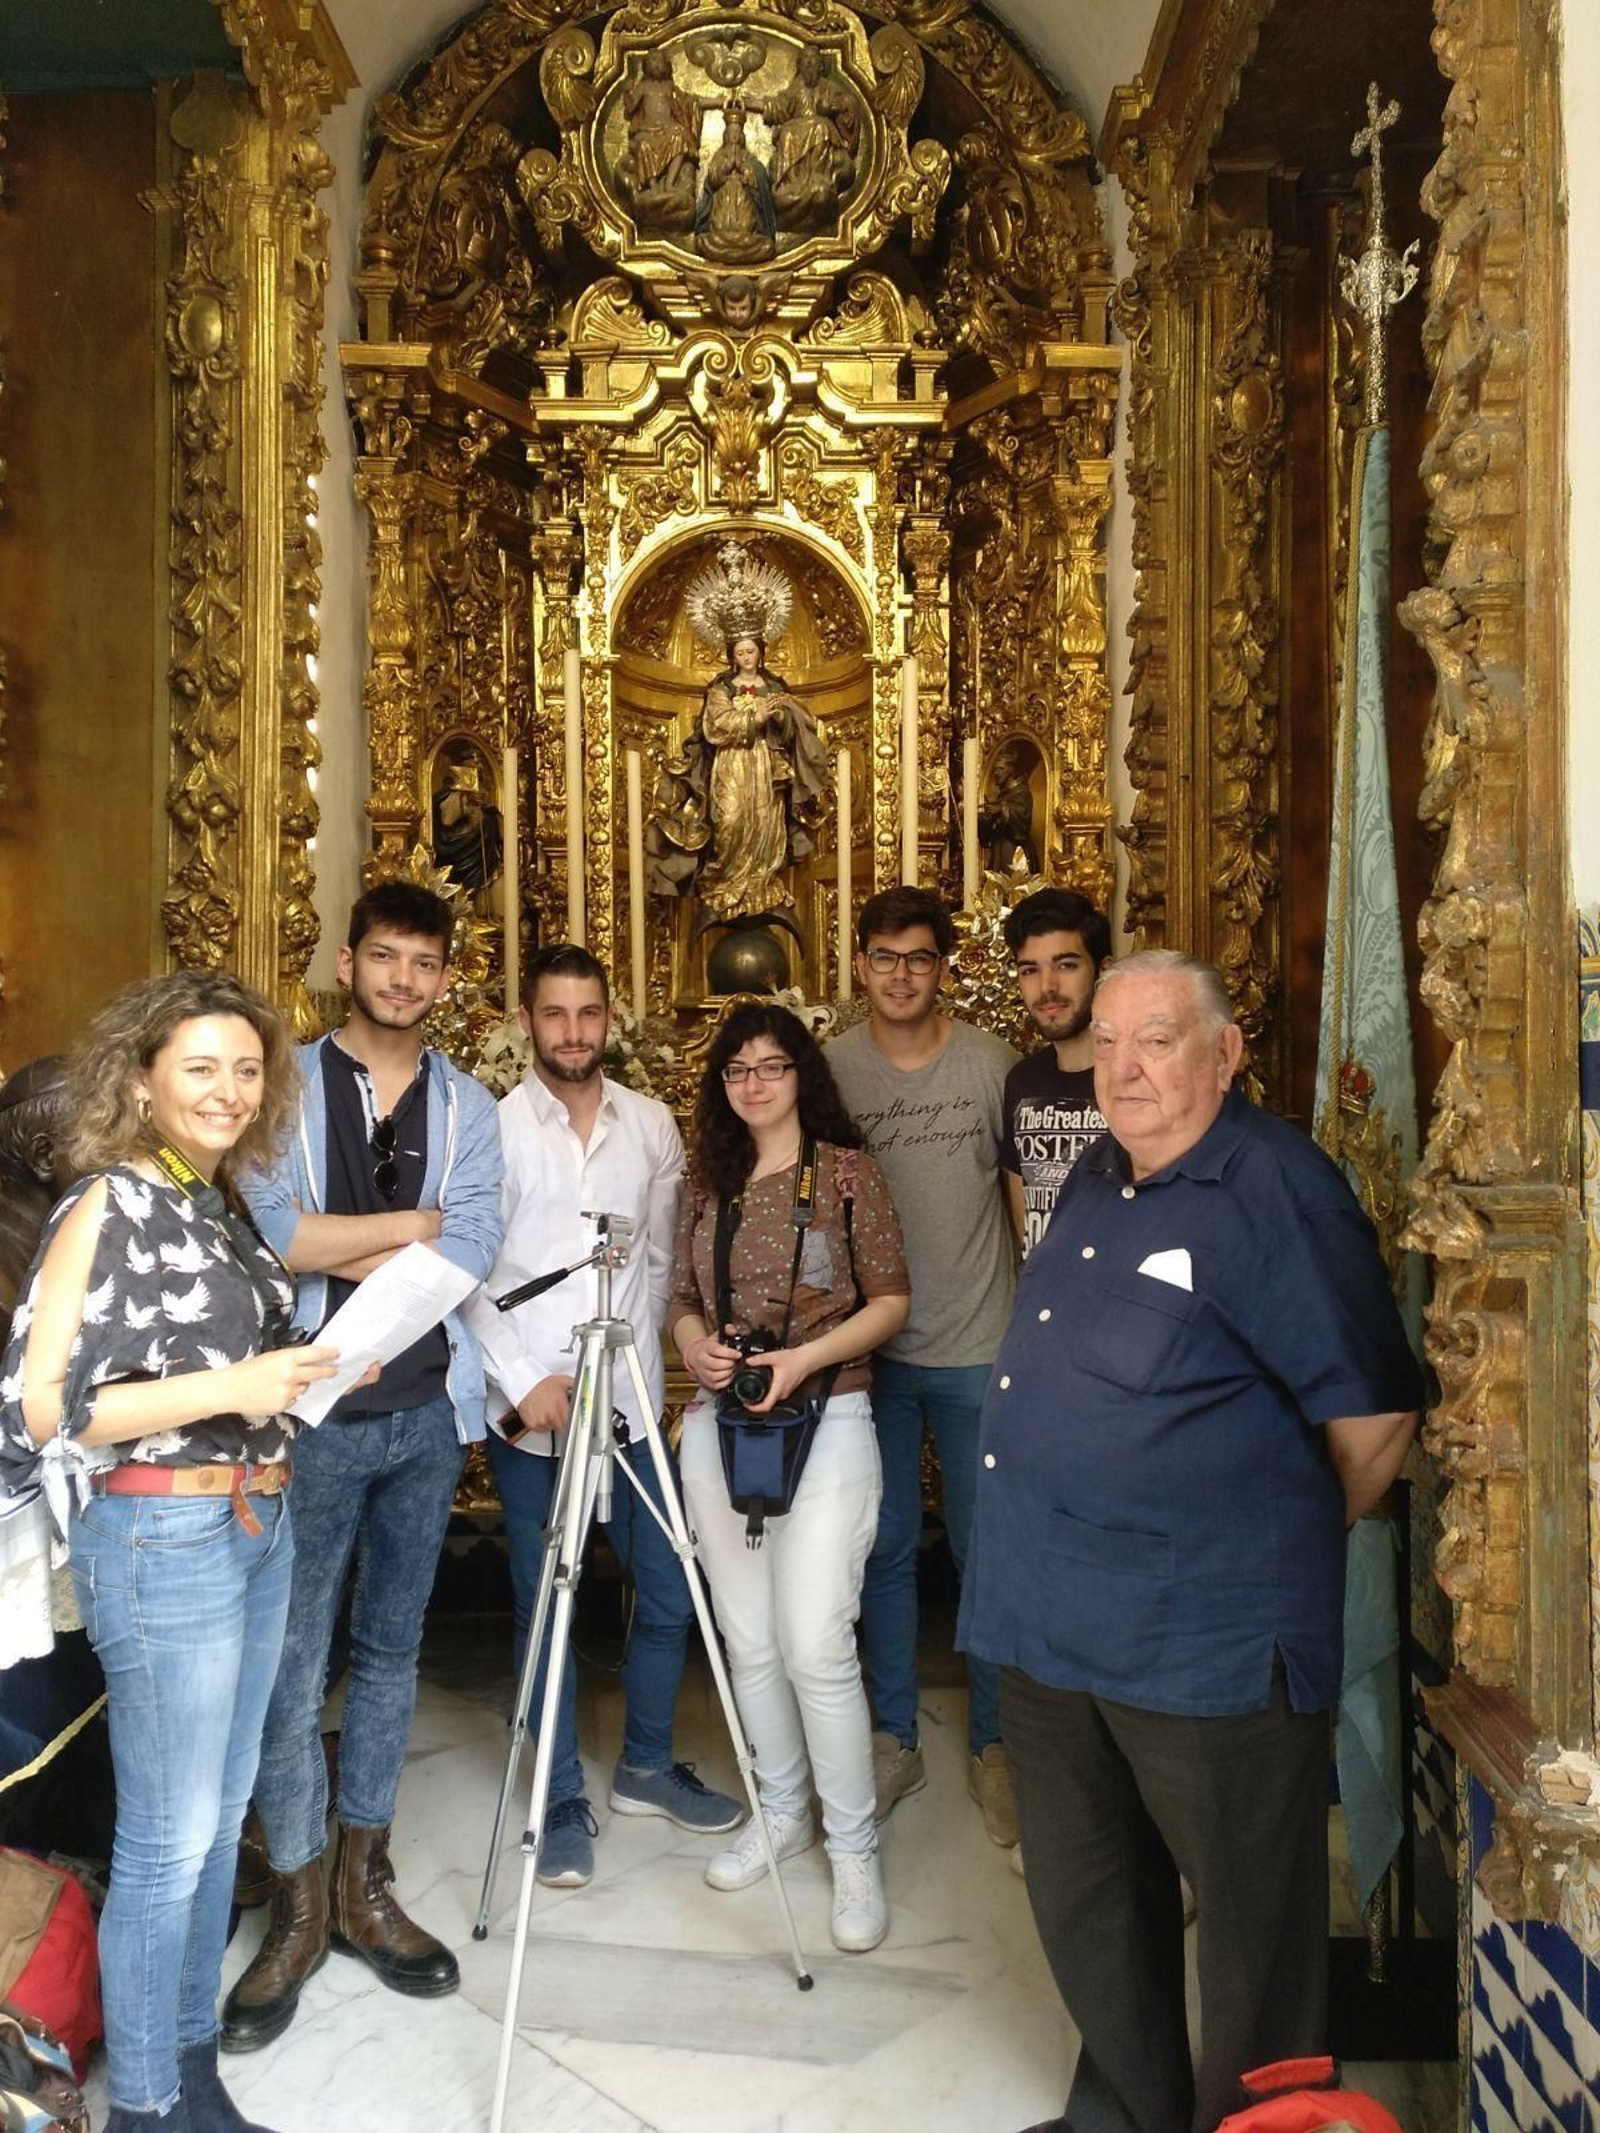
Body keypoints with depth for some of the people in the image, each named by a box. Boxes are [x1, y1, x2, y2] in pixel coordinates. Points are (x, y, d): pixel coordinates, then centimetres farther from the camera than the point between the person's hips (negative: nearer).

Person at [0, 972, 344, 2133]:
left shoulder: (221, 1201, 9)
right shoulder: (106, 1206, -13)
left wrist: (314, 1373, 7)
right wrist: (227, 1389, -23)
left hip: (257, 1529, 8)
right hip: (161, 1537, -8)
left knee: (221, 1815, 17)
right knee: (169, 1839, 3)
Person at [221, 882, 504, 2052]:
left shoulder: (466, 1106, 6)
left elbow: (474, 1252, -8)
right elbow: (268, 1230, -15)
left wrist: (333, 1247, -12)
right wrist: (409, 1223, -11)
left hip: (425, 1412, 3)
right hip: (313, 1412, -2)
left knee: (391, 1650, 13)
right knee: (292, 1661, 2)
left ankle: (364, 1884, 29)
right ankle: (298, 1906, 19)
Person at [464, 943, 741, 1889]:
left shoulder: (652, 1126, 6)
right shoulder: (494, 1128, -4)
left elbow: (662, 1258, 10)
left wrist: (636, 1361, 2)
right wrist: (525, 1383, -11)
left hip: (633, 1402, 3)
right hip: (526, 1409, -3)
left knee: (670, 1594, 8)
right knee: (544, 1608, 7)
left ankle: (646, 1766, 30)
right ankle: (564, 1799, 24)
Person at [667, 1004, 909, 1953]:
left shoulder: (849, 1171, -3)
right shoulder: (708, 1181, 11)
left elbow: (891, 1302, -4)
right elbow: (684, 1297, 16)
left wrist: (807, 1356, -17)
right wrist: (694, 1340, -6)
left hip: (826, 1424, -5)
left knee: (815, 1646, -8)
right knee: (749, 1641, 12)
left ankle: (856, 1850, 9)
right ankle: (782, 1813, 32)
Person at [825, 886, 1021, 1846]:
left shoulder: (991, 1063, -3)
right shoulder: (830, 1070, 0)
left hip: (980, 1347, -1)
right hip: (871, 1346, 1)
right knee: (888, 1547, 12)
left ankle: (994, 1743, 25)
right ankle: (897, 1738, 28)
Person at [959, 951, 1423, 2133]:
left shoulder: (1279, 1192, -15)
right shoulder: (1094, 1182, 9)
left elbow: (1374, 1418, -13)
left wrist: (1281, 1550, 0)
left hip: (1209, 1642, -8)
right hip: (1052, 1624, 8)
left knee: (1252, 1925, 13)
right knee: (1087, 1908, 24)